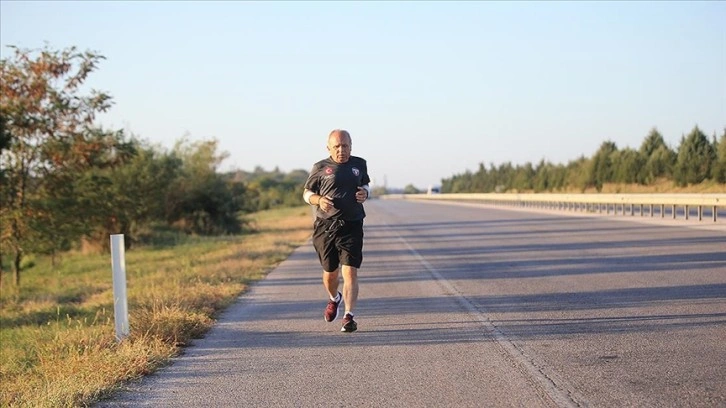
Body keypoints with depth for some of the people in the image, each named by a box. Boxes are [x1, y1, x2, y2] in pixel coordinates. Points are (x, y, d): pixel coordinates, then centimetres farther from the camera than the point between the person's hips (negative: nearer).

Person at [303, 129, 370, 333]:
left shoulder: (359, 164, 9)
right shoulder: (320, 168, 2)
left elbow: (365, 184, 27)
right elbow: (307, 193, 10)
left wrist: (364, 192, 3)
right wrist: (318, 200, -12)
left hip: (352, 226, 0)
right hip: (325, 227, 0)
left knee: (350, 272, -11)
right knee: (330, 272, 11)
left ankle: (349, 316, -11)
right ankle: (334, 299, 43)